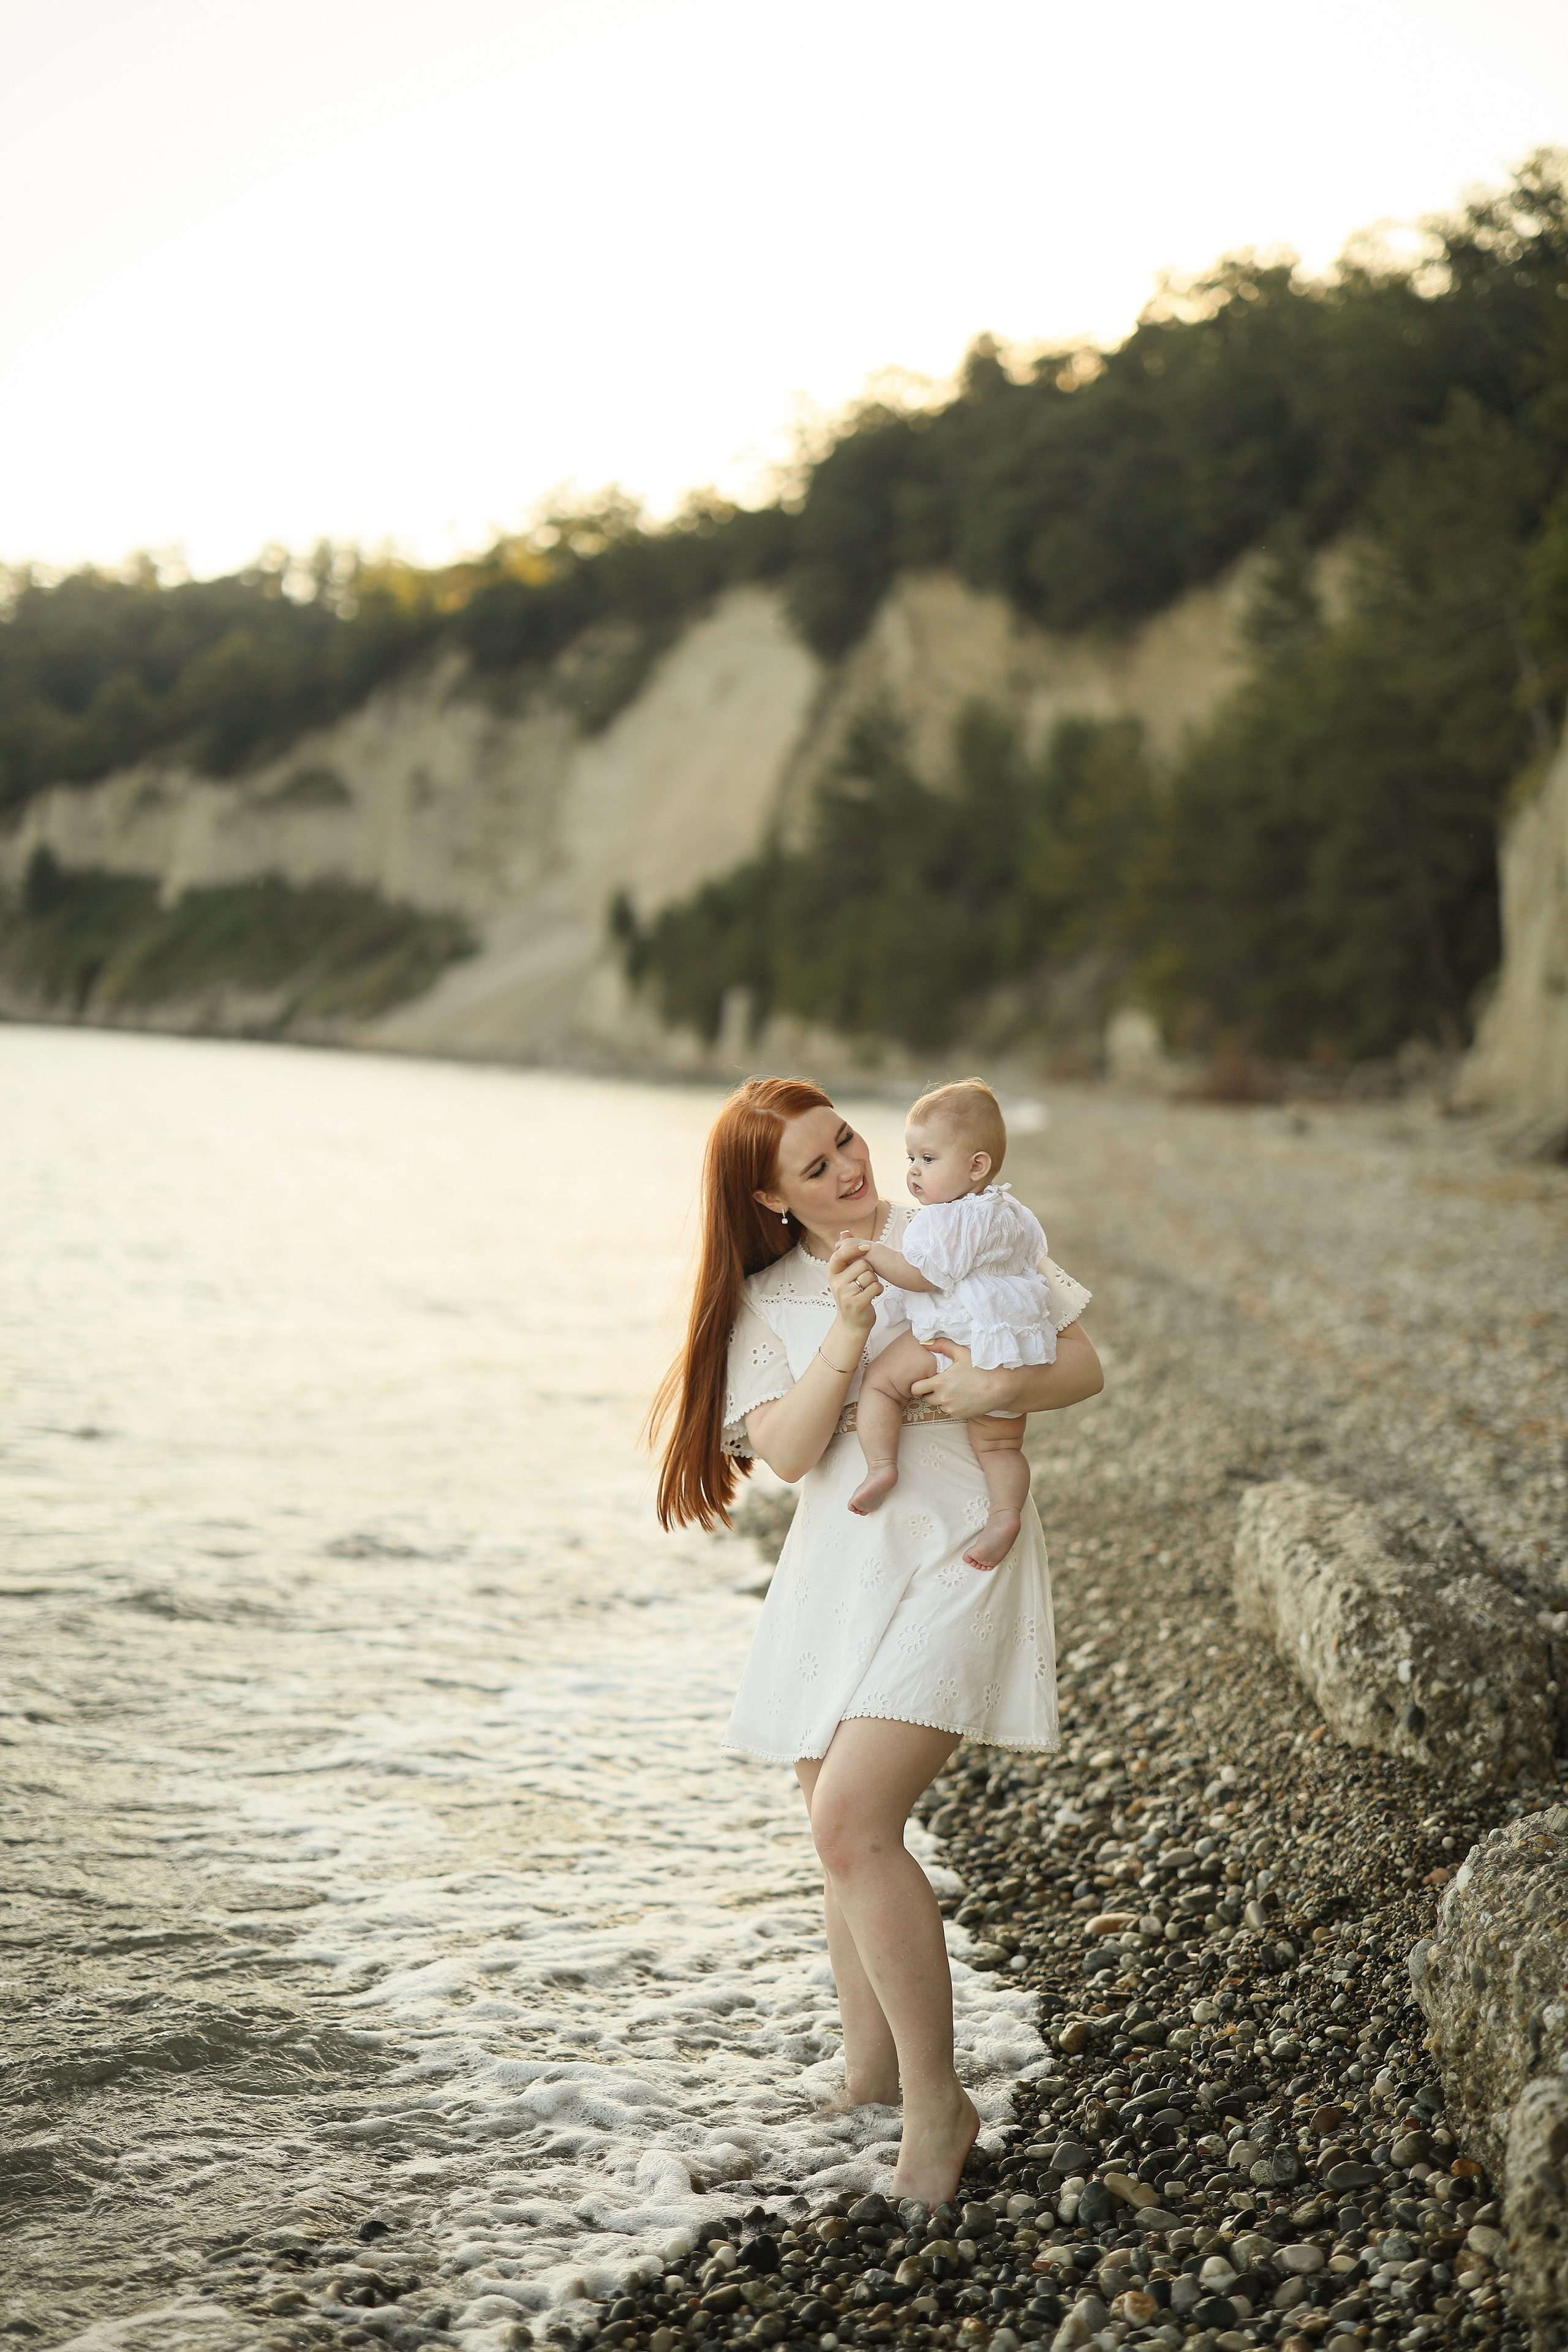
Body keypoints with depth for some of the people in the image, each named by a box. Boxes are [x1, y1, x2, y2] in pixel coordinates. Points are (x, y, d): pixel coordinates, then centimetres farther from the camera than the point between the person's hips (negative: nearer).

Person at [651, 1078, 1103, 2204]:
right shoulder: (766, 1302, 7)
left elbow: (1085, 1368, 2)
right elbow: (790, 1449, -6)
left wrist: (997, 1385, -18)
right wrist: (847, 1335, -19)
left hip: (952, 1557, -5)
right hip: (835, 1572, 5)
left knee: (852, 1820, -19)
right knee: (845, 1829, 14)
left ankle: (938, 2100, -7)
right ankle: (869, 2072, 33)